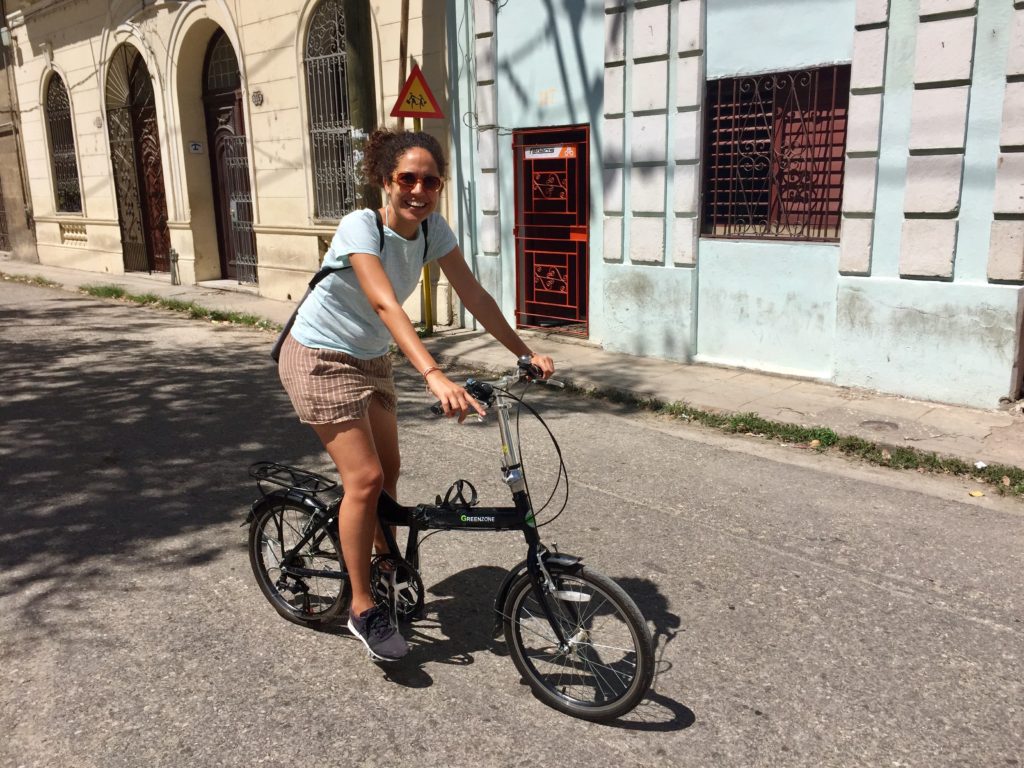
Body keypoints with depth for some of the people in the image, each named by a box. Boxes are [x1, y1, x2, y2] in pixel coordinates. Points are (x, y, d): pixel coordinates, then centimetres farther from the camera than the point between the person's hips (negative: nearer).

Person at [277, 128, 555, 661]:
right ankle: (363, 609, 4)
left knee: (387, 474, 12)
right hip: (319, 358, -7)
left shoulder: (432, 227, -8)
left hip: (370, 359, 7)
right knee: (364, 479, -12)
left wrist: (526, 353, -9)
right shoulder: (360, 227, -27)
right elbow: (386, 305, -40)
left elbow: (473, 295, -6)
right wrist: (434, 376, -52)